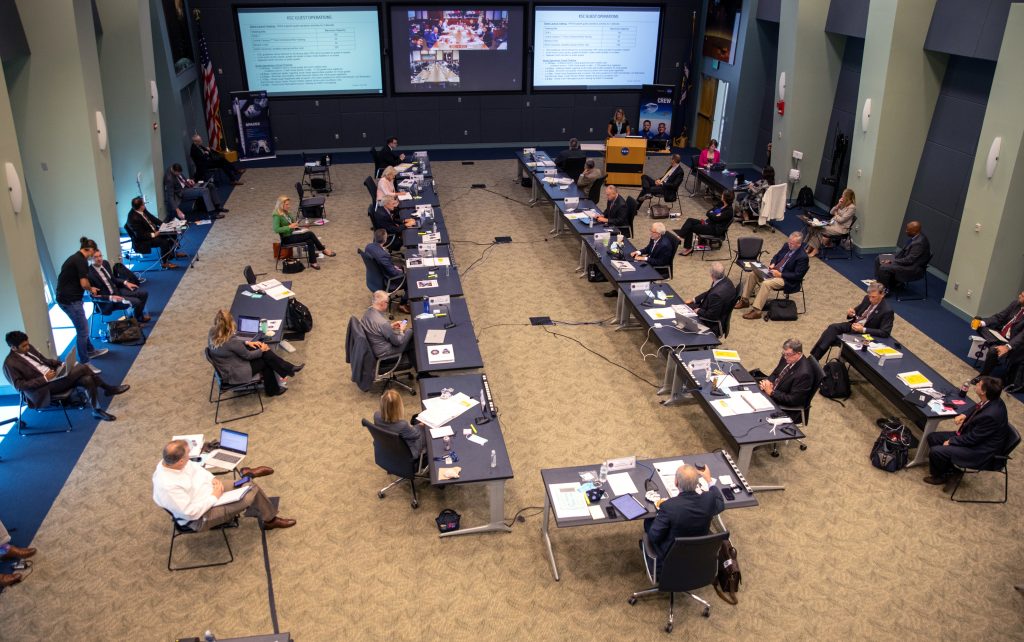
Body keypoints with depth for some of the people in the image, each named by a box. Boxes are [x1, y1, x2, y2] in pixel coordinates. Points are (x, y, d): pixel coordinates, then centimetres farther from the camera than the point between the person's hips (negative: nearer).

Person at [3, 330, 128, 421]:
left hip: (54, 377, 8)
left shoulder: (28, 348, 9)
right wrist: (44, 379, -22)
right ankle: (108, 389, -6)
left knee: (87, 380, -17)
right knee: (83, 368, -22)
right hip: (43, 387, -8)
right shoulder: (10, 364, -13)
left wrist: (59, 364, 1)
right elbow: (19, 386, -17)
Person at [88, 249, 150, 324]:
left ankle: (140, 314, 21)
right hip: (108, 298, -8)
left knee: (144, 293, 1)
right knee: (137, 301, -21)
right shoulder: (90, 273, -22)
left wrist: (125, 282, -1)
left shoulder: (105, 263, -1)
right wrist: (111, 297, -28)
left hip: (117, 290, 8)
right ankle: (138, 318, 10)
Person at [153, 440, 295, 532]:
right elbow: (191, 512, -30)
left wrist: (212, 479, -8)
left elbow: (195, 468, 6)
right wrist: (214, 497, -20)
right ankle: (269, 520, 16)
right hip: (200, 517, -8)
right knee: (252, 494, -10)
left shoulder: (168, 462, -13)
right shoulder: (168, 486, -37)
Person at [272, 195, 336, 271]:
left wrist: (295, 225, -2)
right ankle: (324, 250, -7)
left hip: (293, 234, 8)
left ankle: (313, 262, -18)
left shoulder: (287, 213, 9)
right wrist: (290, 227, -26)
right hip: (286, 239, -8)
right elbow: (276, 229, -25)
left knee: (310, 241, -20)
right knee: (310, 234, -21)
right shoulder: (277, 215, -15)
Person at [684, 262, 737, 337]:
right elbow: (709, 292, 7)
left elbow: (711, 315, -27)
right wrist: (694, 299, 5)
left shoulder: (717, 294, -39)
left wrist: (698, 311, -10)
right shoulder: (724, 281, -12)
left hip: (714, 322, -9)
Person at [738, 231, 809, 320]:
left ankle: (757, 311, -28)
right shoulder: (787, 246, 2)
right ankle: (745, 300, 2)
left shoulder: (803, 257, -20)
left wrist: (780, 275, -22)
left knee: (766, 283, -32)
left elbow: (797, 276, -20)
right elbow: (777, 256, 18)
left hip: (787, 280, -9)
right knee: (753, 274, -4)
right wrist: (772, 264, -3)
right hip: (775, 270, 9)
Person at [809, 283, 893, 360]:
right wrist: (851, 313, -10)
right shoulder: (867, 299, 2)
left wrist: (863, 330, -30)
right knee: (832, 327, -20)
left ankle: (815, 358, -16)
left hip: (864, 334, -7)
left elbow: (885, 333, -22)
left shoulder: (887, 311, -18)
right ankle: (813, 357, -24)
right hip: (853, 325, 7)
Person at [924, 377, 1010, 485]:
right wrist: (965, 415, 0)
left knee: (935, 451, -18)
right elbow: (976, 410, 17)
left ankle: (939, 476, 11)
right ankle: (951, 467, 21)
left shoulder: (990, 415, -34)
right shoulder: (991, 400, -9)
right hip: (973, 436, 9)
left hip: (979, 451, -9)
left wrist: (951, 442, -11)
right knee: (932, 437, 6)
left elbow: (972, 438, -23)